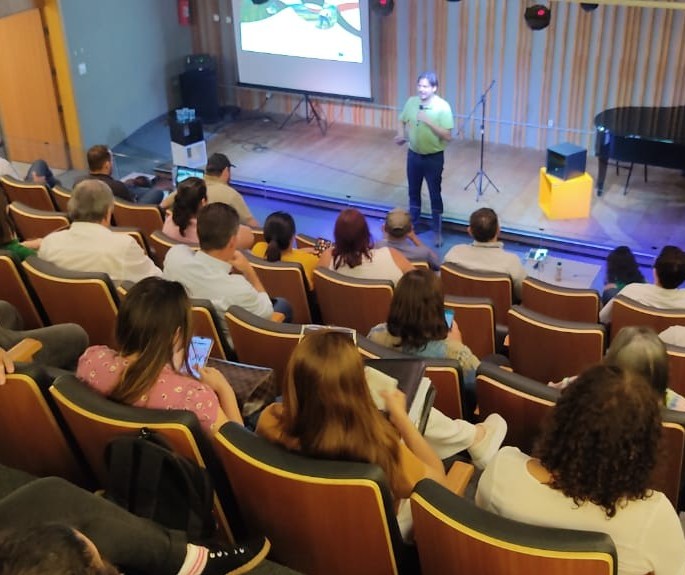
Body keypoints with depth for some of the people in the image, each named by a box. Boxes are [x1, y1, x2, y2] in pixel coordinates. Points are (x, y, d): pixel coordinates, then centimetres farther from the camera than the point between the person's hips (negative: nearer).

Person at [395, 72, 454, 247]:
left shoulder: (443, 107, -18)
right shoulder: (411, 102, -3)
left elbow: (447, 136, -21)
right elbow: (403, 121, 13)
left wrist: (428, 121, -30)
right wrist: (401, 135, -7)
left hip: (434, 157, -4)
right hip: (413, 155, 4)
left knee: (435, 195, 6)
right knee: (413, 192, 18)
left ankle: (438, 232, 18)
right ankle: (412, 225, 35)